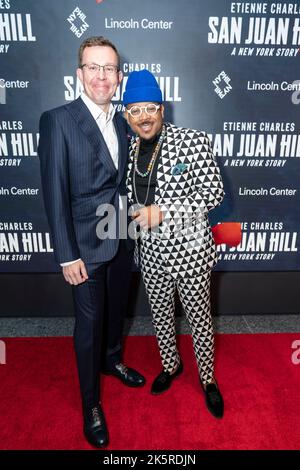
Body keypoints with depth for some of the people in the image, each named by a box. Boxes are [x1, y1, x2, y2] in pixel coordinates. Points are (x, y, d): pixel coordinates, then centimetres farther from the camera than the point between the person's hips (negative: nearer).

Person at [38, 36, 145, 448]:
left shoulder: (122, 121, 6)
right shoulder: (58, 121, -12)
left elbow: (124, 180, 10)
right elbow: (55, 193, -15)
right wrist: (67, 255, -16)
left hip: (123, 239, 6)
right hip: (88, 244, -5)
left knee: (116, 309, 22)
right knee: (90, 322, 9)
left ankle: (111, 360, 51)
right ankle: (90, 403, 32)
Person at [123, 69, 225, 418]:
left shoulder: (193, 142, -12)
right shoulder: (130, 150, 3)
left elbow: (213, 193, -15)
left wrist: (162, 213, -21)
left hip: (189, 249, -4)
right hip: (151, 252, 5)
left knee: (199, 319, 13)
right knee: (160, 315, 21)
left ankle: (208, 379, 38)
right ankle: (171, 365, 48)